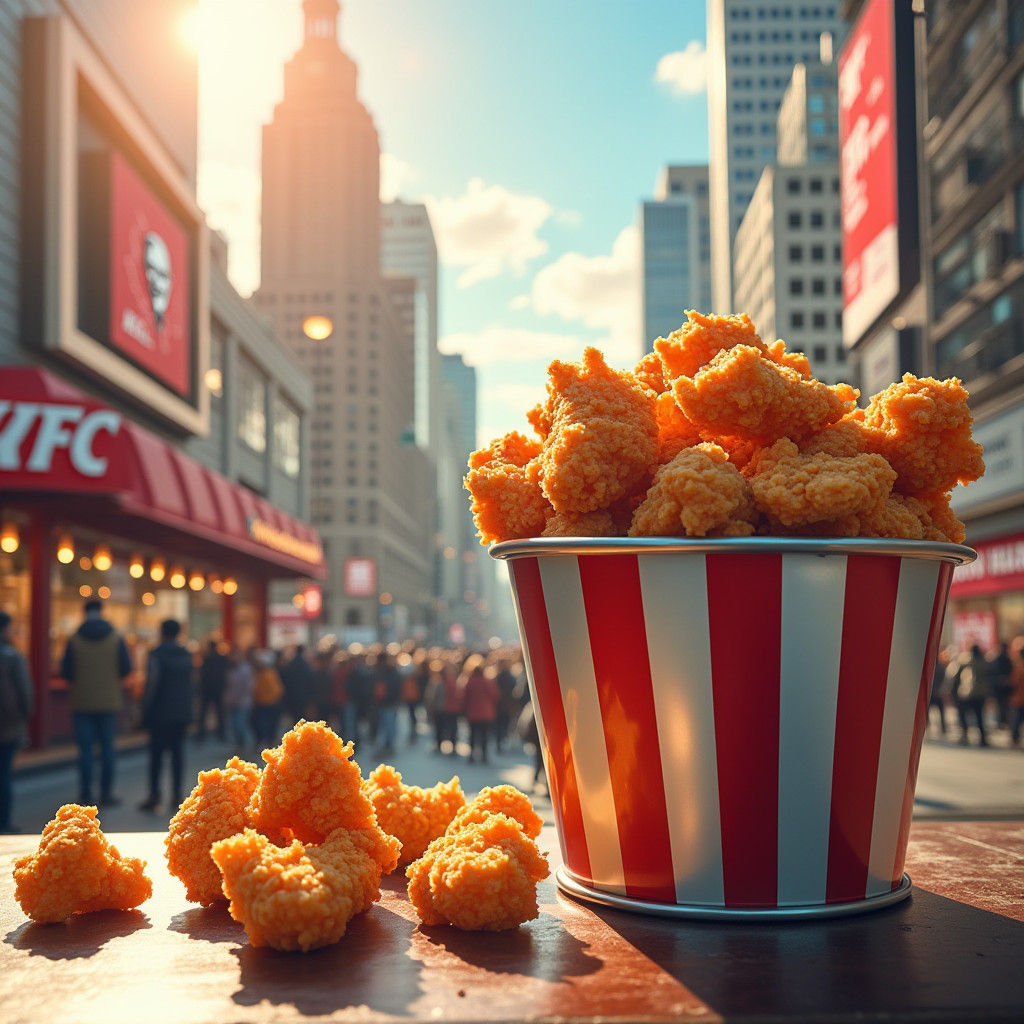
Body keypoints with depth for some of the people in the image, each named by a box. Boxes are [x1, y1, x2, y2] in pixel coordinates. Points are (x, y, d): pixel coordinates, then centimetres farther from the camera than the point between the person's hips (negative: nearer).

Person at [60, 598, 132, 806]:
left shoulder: (75, 640, -3)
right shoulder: (116, 639, -2)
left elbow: (66, 672, -2)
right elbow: (126, 669, -1)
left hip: (82, 703, 0)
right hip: (108, 703, 0)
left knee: (85, 749, 4)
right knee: (107, 748, 6)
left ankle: (86, 795, 4)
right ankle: (106, 793, 6)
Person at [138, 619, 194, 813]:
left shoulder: (157, 654, -8)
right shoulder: (186, 656, 10)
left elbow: (151, 684, -12)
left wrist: (145, 711, -6)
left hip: (160, 713, -5)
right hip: (182, 713, 5)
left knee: (156, 753, -2)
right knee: (177, 752, 7)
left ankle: (154, 794, -5)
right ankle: (176, 794, 6)